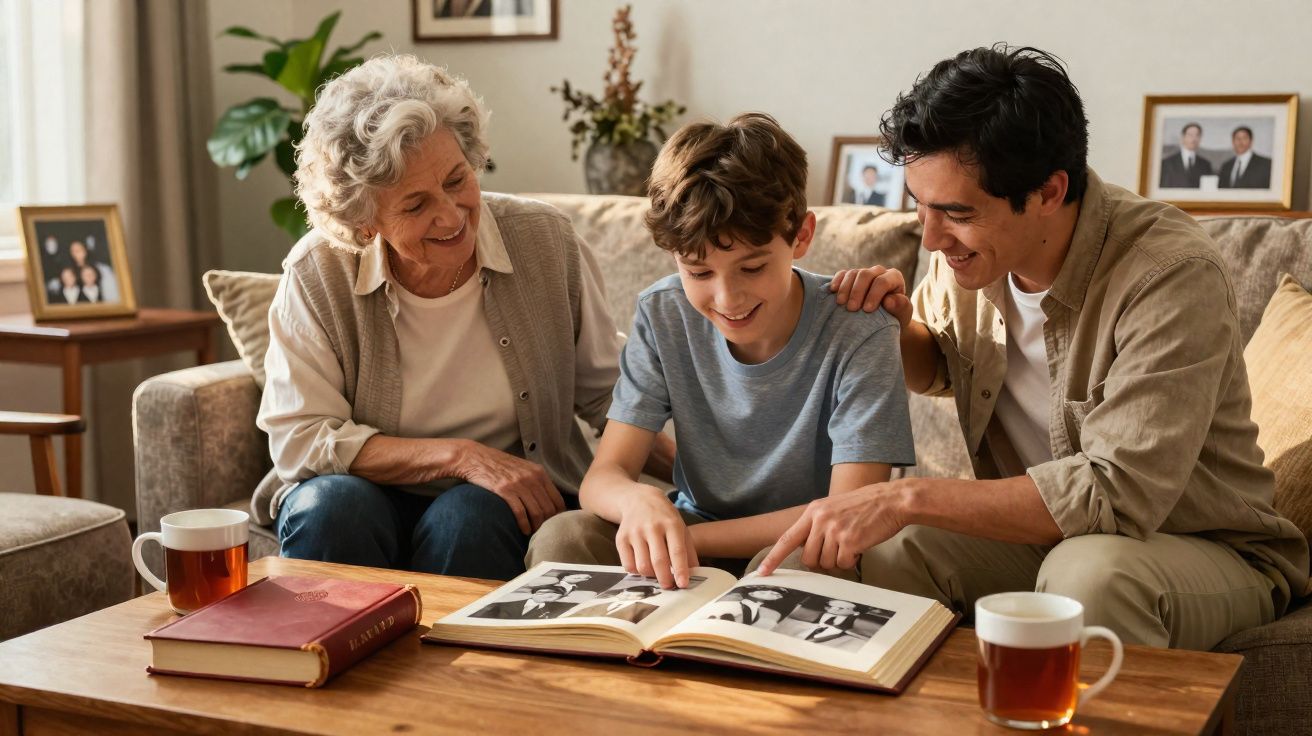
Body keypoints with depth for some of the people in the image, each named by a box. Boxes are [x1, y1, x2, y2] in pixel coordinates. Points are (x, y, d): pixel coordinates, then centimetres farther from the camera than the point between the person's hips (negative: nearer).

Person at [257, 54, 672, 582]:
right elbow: (298, 439, -13)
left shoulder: (545, 242, -6)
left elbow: (606, 395, 2)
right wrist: (461, 456, -20)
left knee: (470, 515, -32)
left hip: (509, 507, 1)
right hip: (376, 496, 0)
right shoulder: (317, 275, -11)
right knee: (330, 505, -32)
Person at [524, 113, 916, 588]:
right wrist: (638, 501, -37)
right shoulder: (663, 316, -8)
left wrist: (689, 537, -24)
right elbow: (602, 477, -12)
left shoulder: (859, 333, -20)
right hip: (689, 536, 3)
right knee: (559, 539, -23)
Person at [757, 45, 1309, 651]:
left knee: (1088, 573, -39)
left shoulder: (1172, 275, -26)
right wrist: (897, 324, -8)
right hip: (1032, 531, 6)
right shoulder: (969, 246, -6)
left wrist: (908, 497, -35)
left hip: (1206, 550, -5)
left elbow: (1118, 494, -33)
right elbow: (934, 369, 18)